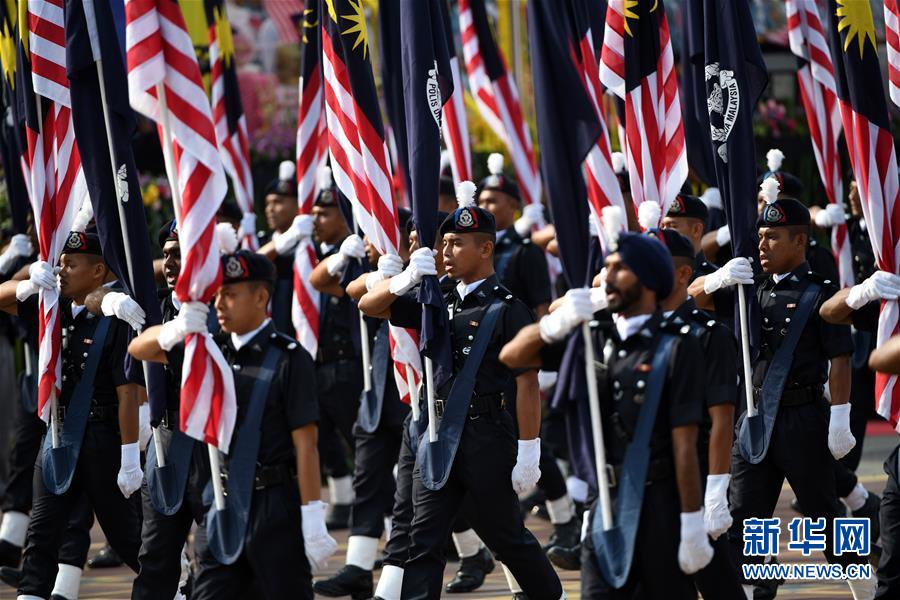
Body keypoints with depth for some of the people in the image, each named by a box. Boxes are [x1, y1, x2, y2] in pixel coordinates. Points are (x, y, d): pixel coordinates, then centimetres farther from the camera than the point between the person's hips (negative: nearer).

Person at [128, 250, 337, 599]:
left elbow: (305, 442, -13)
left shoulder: (289, 358, -9)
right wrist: (176, 329, -12)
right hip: (221, 504, 6)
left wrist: (313, 518, -16)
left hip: (275, 505, -6)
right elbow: (139, 349, 11)